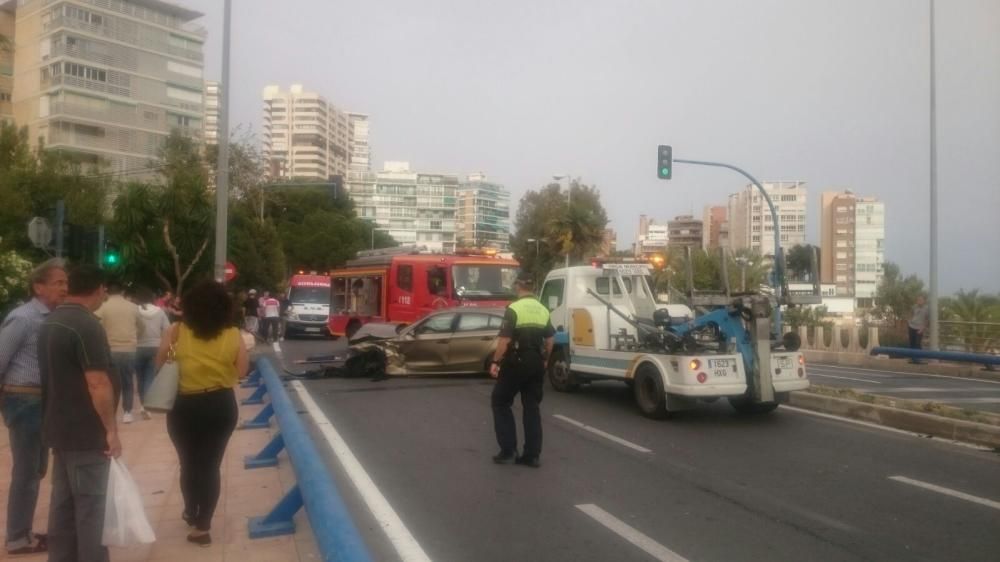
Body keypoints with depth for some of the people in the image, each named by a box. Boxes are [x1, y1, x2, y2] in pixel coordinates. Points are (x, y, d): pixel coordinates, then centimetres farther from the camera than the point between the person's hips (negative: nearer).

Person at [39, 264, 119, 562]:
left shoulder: (50, 322, 10)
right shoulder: (87, 326, -20)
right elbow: (98, 384, -24)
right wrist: (111, 429, -17)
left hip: (60, 428, 9)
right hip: (86, 433, -9)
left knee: (63, 501, 14)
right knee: (89, 504, -1)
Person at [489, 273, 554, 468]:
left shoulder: (514, 309, -13)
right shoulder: (543, 311, 8)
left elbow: (505, 340, -17)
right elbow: (550, 340, 13)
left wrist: (495, 362, -10)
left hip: (516, 362, -6)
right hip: (536, 363, 6)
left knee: (500, 402, 8)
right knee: (532, 407, 11)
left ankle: (508, 450, 4)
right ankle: (532, 455, 10)